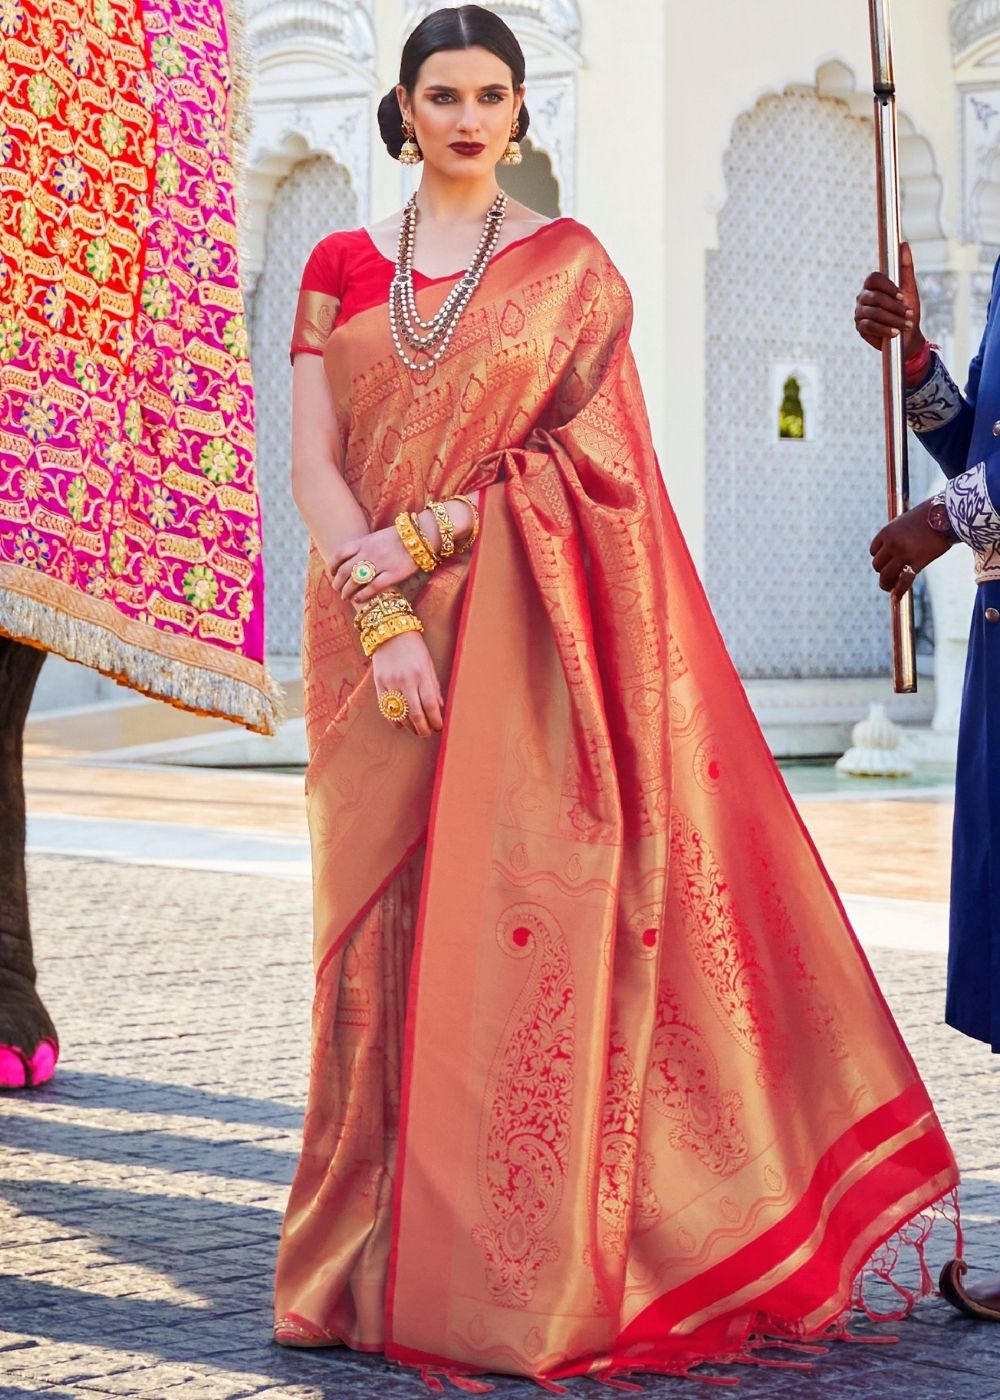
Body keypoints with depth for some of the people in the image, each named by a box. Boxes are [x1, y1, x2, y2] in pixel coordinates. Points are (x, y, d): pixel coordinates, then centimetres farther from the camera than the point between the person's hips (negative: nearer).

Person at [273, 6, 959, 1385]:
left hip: (522, 638, -2)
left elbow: (586, 460, -2)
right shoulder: (342, 266, 11)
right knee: (382, 932, 2)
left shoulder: (571, 266, 5)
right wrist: (381, 622, -11)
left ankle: (528, 1277, 0)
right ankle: (378, 1261, 10)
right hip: (377, 637, 2)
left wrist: (421, 538, -12)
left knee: (518, 926, -7)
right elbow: (314, 466, 3)